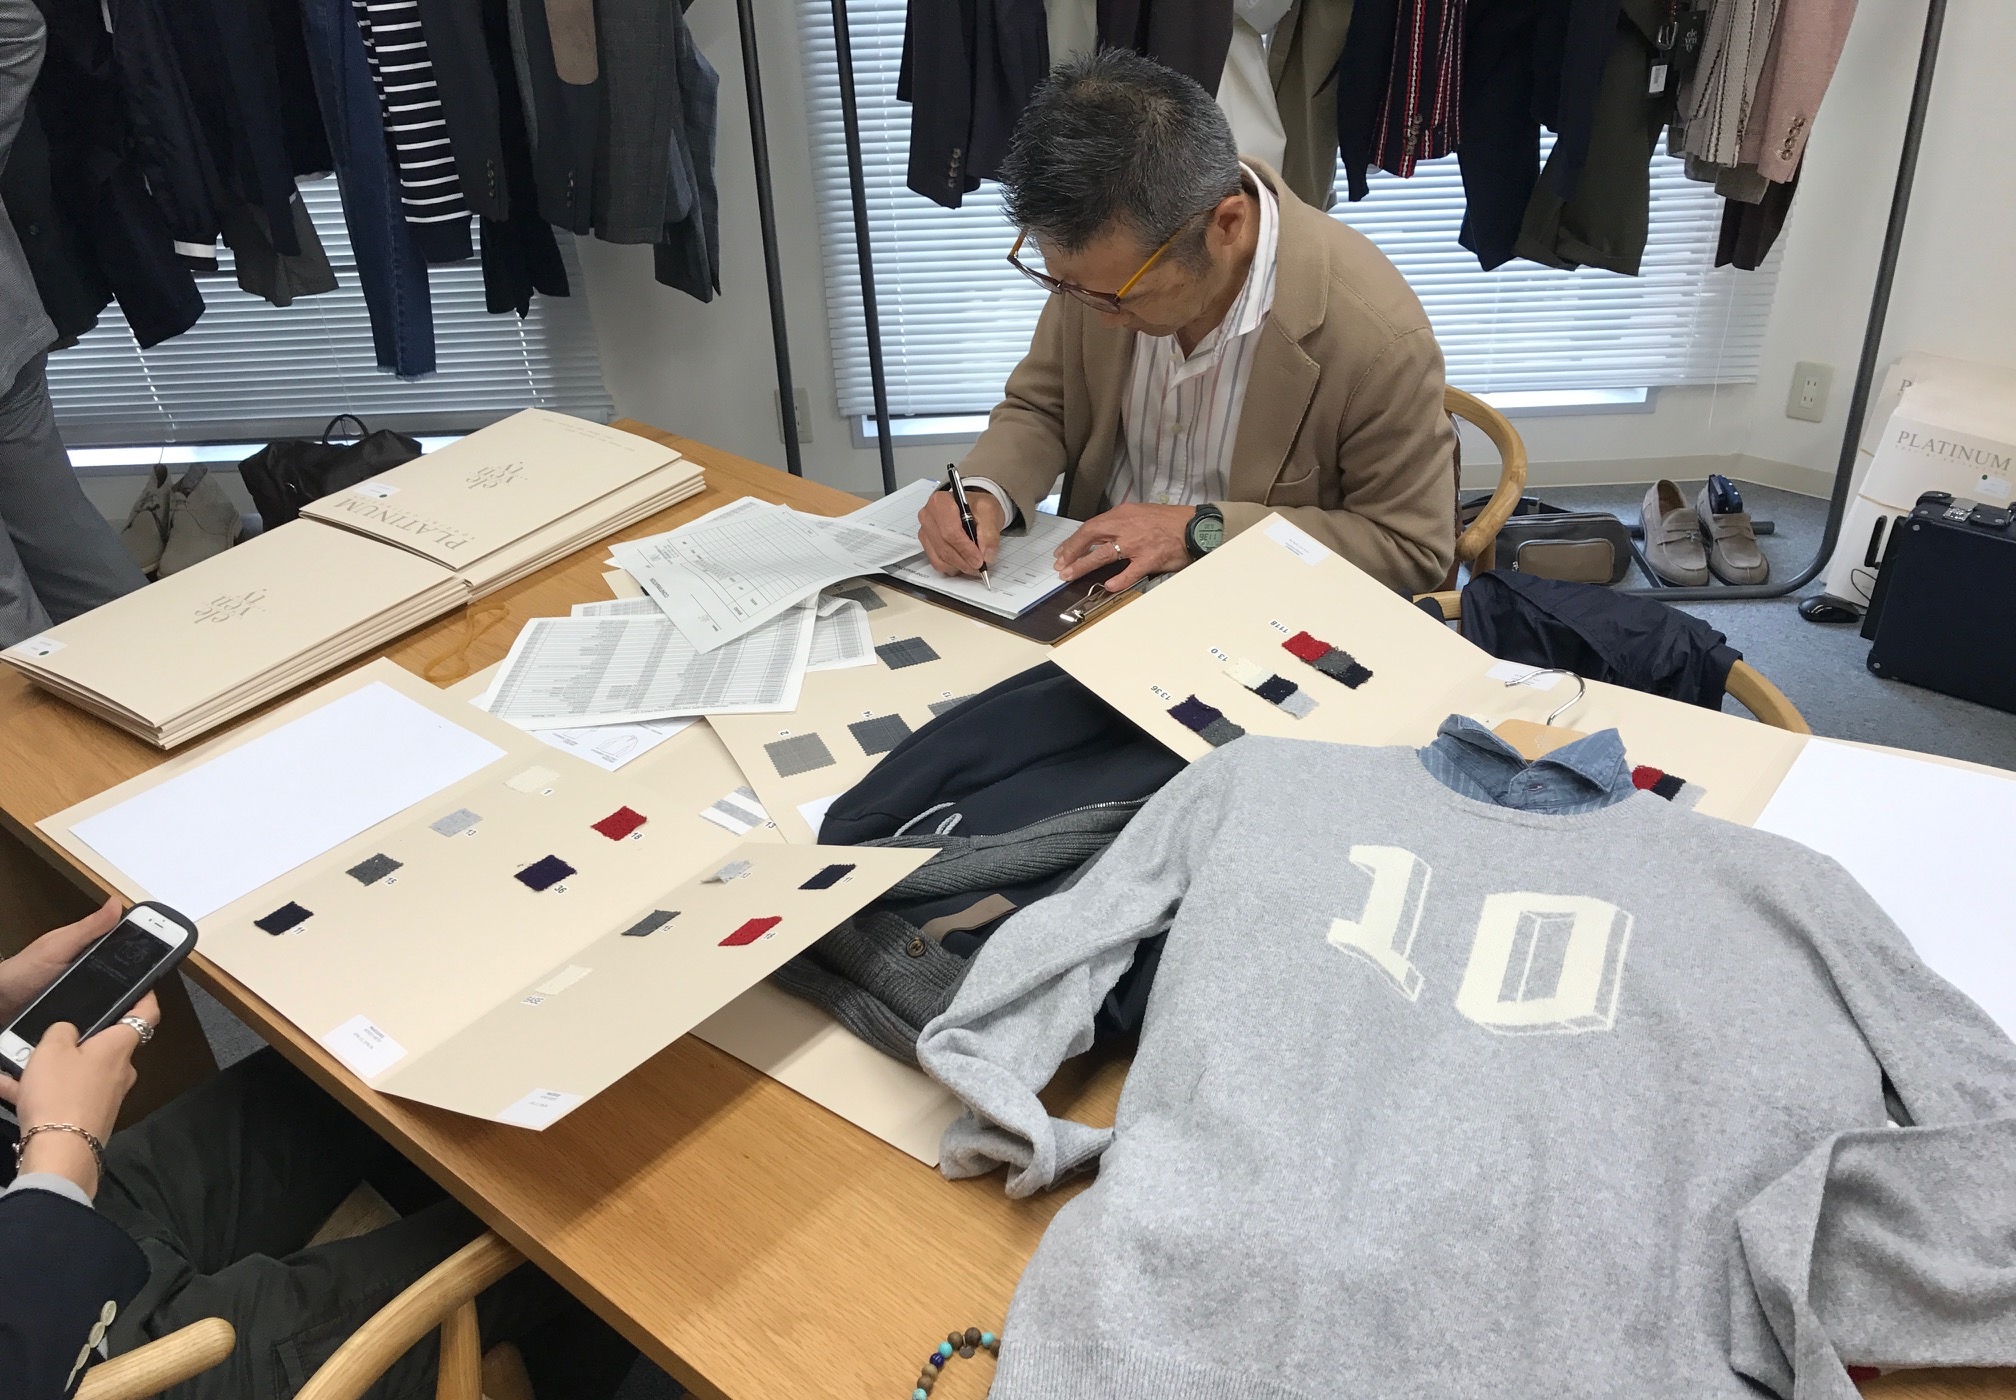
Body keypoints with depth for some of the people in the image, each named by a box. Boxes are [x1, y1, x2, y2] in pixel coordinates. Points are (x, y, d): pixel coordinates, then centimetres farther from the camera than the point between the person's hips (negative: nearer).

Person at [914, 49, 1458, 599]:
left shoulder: (1380, 339, -25)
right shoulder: (1103, 261, -11)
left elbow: (1412, 547, -14)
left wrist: (1202, 531, -21)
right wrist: (985, 495, -16)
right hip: (1095, 586, 3)